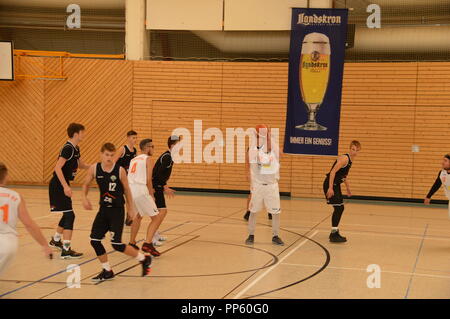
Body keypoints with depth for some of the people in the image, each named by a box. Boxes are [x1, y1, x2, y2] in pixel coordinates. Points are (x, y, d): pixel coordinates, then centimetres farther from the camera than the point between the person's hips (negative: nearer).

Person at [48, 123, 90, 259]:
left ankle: (55, 240, 39)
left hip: (62, 185, 10)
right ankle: (66, 250, -11)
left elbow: (81, 165, 26)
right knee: (69, 215, -11)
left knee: (68, 214, 20)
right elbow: (57, 168, -26)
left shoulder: (75, 149, 11)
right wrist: (65, 186, -31)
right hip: (58, 185, -10)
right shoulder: (68, 148, -18)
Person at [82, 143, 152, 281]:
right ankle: (107, 271, 19)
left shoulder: (120, 170, -13)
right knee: (94, 240, 2)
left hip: (117, 210, -5)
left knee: (116, 244, -10)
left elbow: (126, 189, 0)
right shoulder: (94, 169, -4)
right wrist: (84, 198, -7)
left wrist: (131, 208, 7)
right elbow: (86, 184, 11)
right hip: (103, 209, 5)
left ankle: (144, 259, 10)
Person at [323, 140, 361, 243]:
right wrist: (330, 188, -30)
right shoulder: (345, 158, -18)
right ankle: (334, 235, -7)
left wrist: (348, 188, 29)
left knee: (340, 208, 14)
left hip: (336, 185, 10)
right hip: (330, 184, -10)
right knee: (338, 208, -11)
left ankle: (335, 232, 26)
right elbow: (333, 172, -25)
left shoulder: (350, 160, 12)